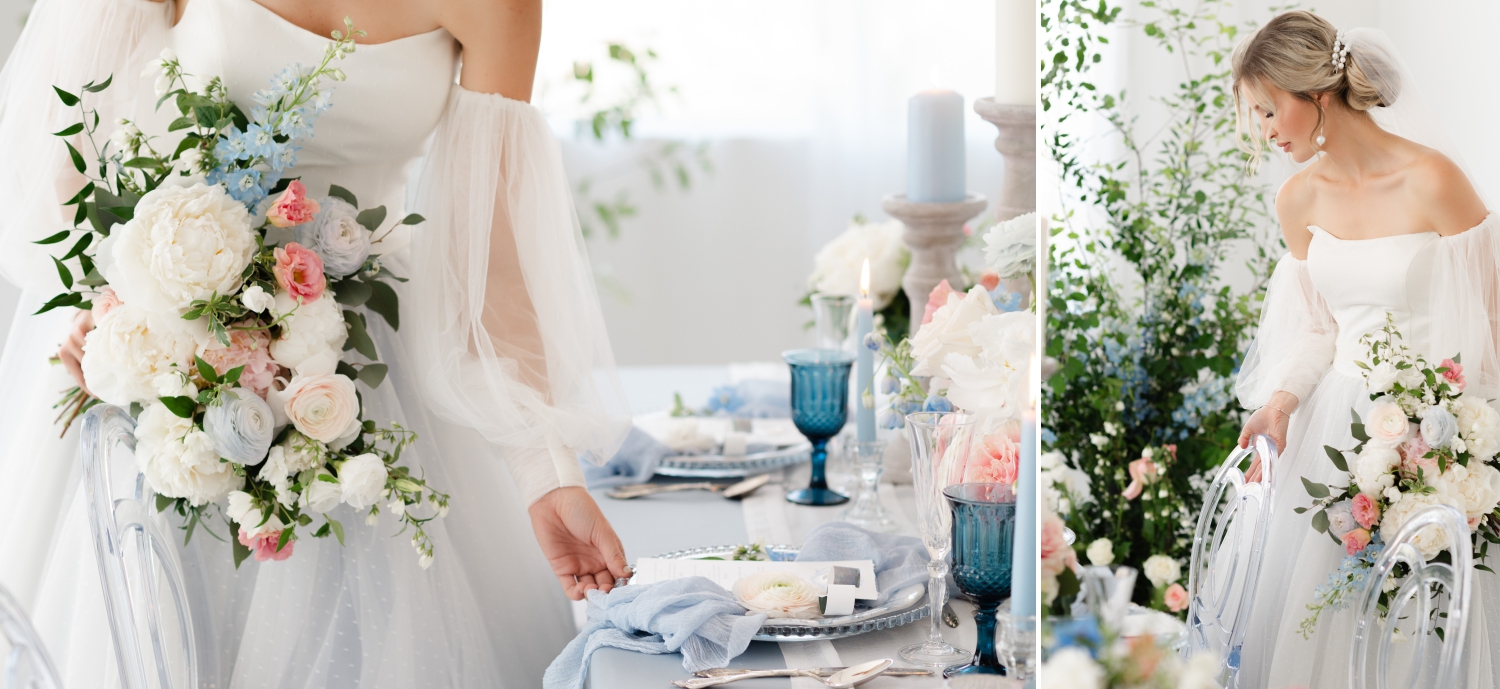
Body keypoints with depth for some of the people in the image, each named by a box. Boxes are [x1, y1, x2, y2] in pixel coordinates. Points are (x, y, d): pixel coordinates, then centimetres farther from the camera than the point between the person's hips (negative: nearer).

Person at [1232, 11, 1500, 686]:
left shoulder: (1433, 181, -16)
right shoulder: (1299, 199, 2)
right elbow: (1315, 327, 10)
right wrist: (1282, 399, -7)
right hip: (1333, 422, 5)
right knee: (1314, 610, 12)